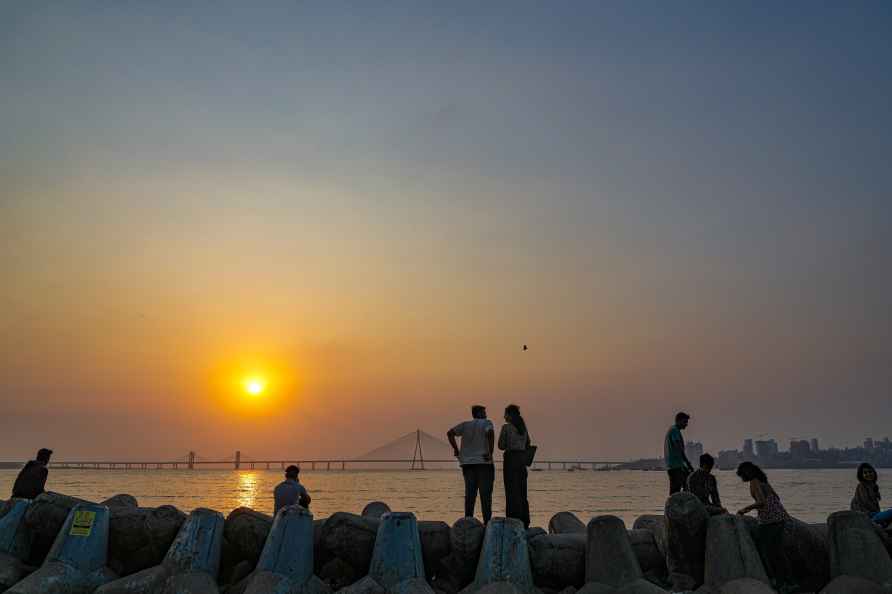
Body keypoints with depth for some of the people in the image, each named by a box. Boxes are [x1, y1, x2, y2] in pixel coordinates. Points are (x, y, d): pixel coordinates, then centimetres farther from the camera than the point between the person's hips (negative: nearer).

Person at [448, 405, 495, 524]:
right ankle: (487, 521, 1)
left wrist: (455, 449, 6)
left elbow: (450, 433, 3)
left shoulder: (465, 425, 12)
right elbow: (490, 433, -22)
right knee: (485, 494, 1)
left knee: (470, 494, 9)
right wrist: (490, 452, -16)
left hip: (468, 463, 4)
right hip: (483, 462, -4)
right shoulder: (486, 423, 0)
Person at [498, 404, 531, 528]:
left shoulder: (506, 427, -8)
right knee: (522, 491, 12)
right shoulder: (523, 426, 11)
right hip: (522, 458, 6)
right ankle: (524, 522, 15)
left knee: (512, 491, -3)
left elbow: (501, 446, -7)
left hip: (511, 458, -6)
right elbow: (527, 444, 15)